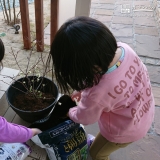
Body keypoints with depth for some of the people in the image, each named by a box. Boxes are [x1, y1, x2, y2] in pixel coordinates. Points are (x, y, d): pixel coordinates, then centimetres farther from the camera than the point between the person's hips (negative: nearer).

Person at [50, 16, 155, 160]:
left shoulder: (97, 93, -43)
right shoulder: (123, 48, -26)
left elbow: (84, 117, -18)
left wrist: (70, 112, 3)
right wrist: (84, 89, -1)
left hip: (126, 130, -6)